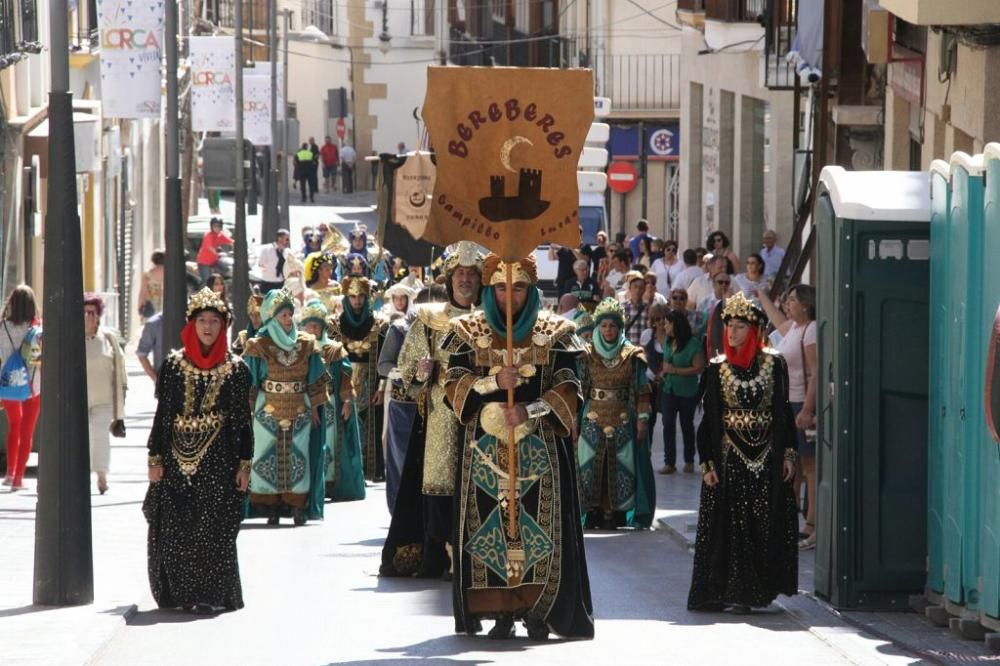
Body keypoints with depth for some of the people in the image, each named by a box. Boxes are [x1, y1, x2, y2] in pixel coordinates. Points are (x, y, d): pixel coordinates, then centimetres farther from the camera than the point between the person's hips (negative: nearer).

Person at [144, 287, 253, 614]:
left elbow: (243, 419, 3)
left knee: (212, 529, -7)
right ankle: (181, 593, 10)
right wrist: (155, 458, 2)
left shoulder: (236, 369, 4)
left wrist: (244, 464, -3)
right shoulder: (173, 365, 7)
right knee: (172, 530, -1)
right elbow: (162, 414, 8)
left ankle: (209, 595, -2)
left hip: (217, 458, -2)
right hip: (178, 455, 2)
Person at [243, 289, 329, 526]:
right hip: (268, 411, -2)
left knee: (298, 457, 1)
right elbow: (249, 382, -2)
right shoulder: (259, 346, -2)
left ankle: (299, 508, 3)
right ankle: (272, 507, 2)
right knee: (269, 457, -2)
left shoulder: (306, 344, 5)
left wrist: (315, 407, 6)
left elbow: (316, 380, 10)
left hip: (299, 411, 2)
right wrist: (248, 410, -6)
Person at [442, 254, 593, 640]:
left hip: (539, 445, -1)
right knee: (490, 519, -4)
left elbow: (568, 389, 0)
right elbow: (453, 384, 2)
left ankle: (538, 612, -3)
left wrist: (530, 410, -16)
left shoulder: (555, 332, 6)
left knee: (540, 519, -6)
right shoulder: (469, 331, 9)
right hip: (486, 444, 1)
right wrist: (495, 382, -15)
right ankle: (501, 612, -2)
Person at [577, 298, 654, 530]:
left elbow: (642, 390, 3)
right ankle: (593, 513, 0)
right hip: (593, 420, 1)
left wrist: (643, 418, -4)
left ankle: (615, 514, -1)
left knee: (619, 466, -3)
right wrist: (575, 417, -2)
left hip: (623, 421, -1)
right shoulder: (587, 355, 5)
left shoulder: (632, 355, 3)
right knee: (591, 465, -3)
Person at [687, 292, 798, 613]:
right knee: (732, 524, -4)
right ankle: (735, 592, -2)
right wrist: (707, 463, -4)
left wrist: (788, 453, -2)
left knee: (767, 525, 0)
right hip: (730, 456, -1)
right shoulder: (717, 369, 3)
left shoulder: (773, 364, 4)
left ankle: (759, 589, 7)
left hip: (767, 456, 1)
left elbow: (784, 411, 5)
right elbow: (708, 419, 2)